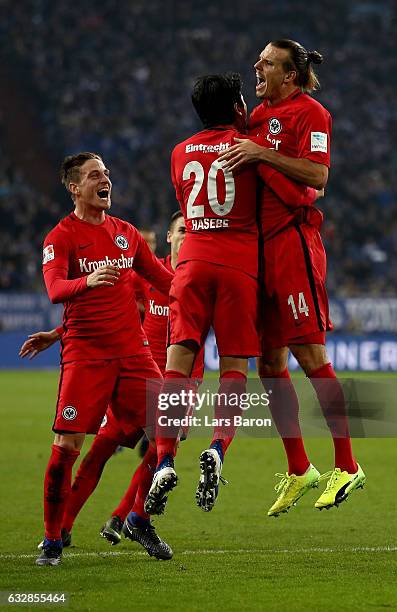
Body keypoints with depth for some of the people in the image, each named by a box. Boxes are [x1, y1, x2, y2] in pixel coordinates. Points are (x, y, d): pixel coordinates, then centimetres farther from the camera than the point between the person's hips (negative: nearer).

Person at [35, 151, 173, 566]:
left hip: (132, 349, 5)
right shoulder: (60, 237, -4)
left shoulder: (126, 233, 14)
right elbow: (55, 290, -21)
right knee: (67, 445, -10)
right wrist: (89, 281, -41)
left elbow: (162, 279, 24)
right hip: (83, 354, -5)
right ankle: (52, 539, 1)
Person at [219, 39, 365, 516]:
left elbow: (317, 174, -18)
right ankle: (299, 471, 14)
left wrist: (263, 154, -21)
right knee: (270, 361, 7)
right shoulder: (259, 115, 19)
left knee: (309, 355, -9)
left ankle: (347, 466, -2)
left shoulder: (308, 112, -5)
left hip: (293, 239, -8)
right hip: (258, 243, 8)